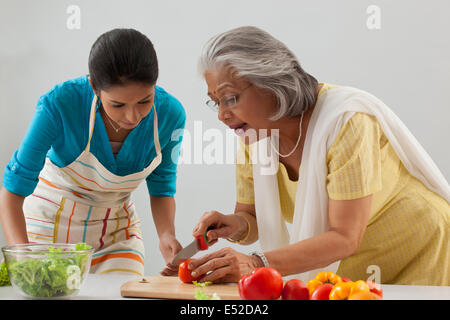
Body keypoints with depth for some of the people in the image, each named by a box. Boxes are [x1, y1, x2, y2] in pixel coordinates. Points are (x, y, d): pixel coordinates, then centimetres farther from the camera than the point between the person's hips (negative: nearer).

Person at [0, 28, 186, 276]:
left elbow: (162, 188, -2)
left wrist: (166, 234, -21)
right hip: (52, 223, -2)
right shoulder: (60, 104, -29)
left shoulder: (169, 114, -19)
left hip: (117, 228, 2)